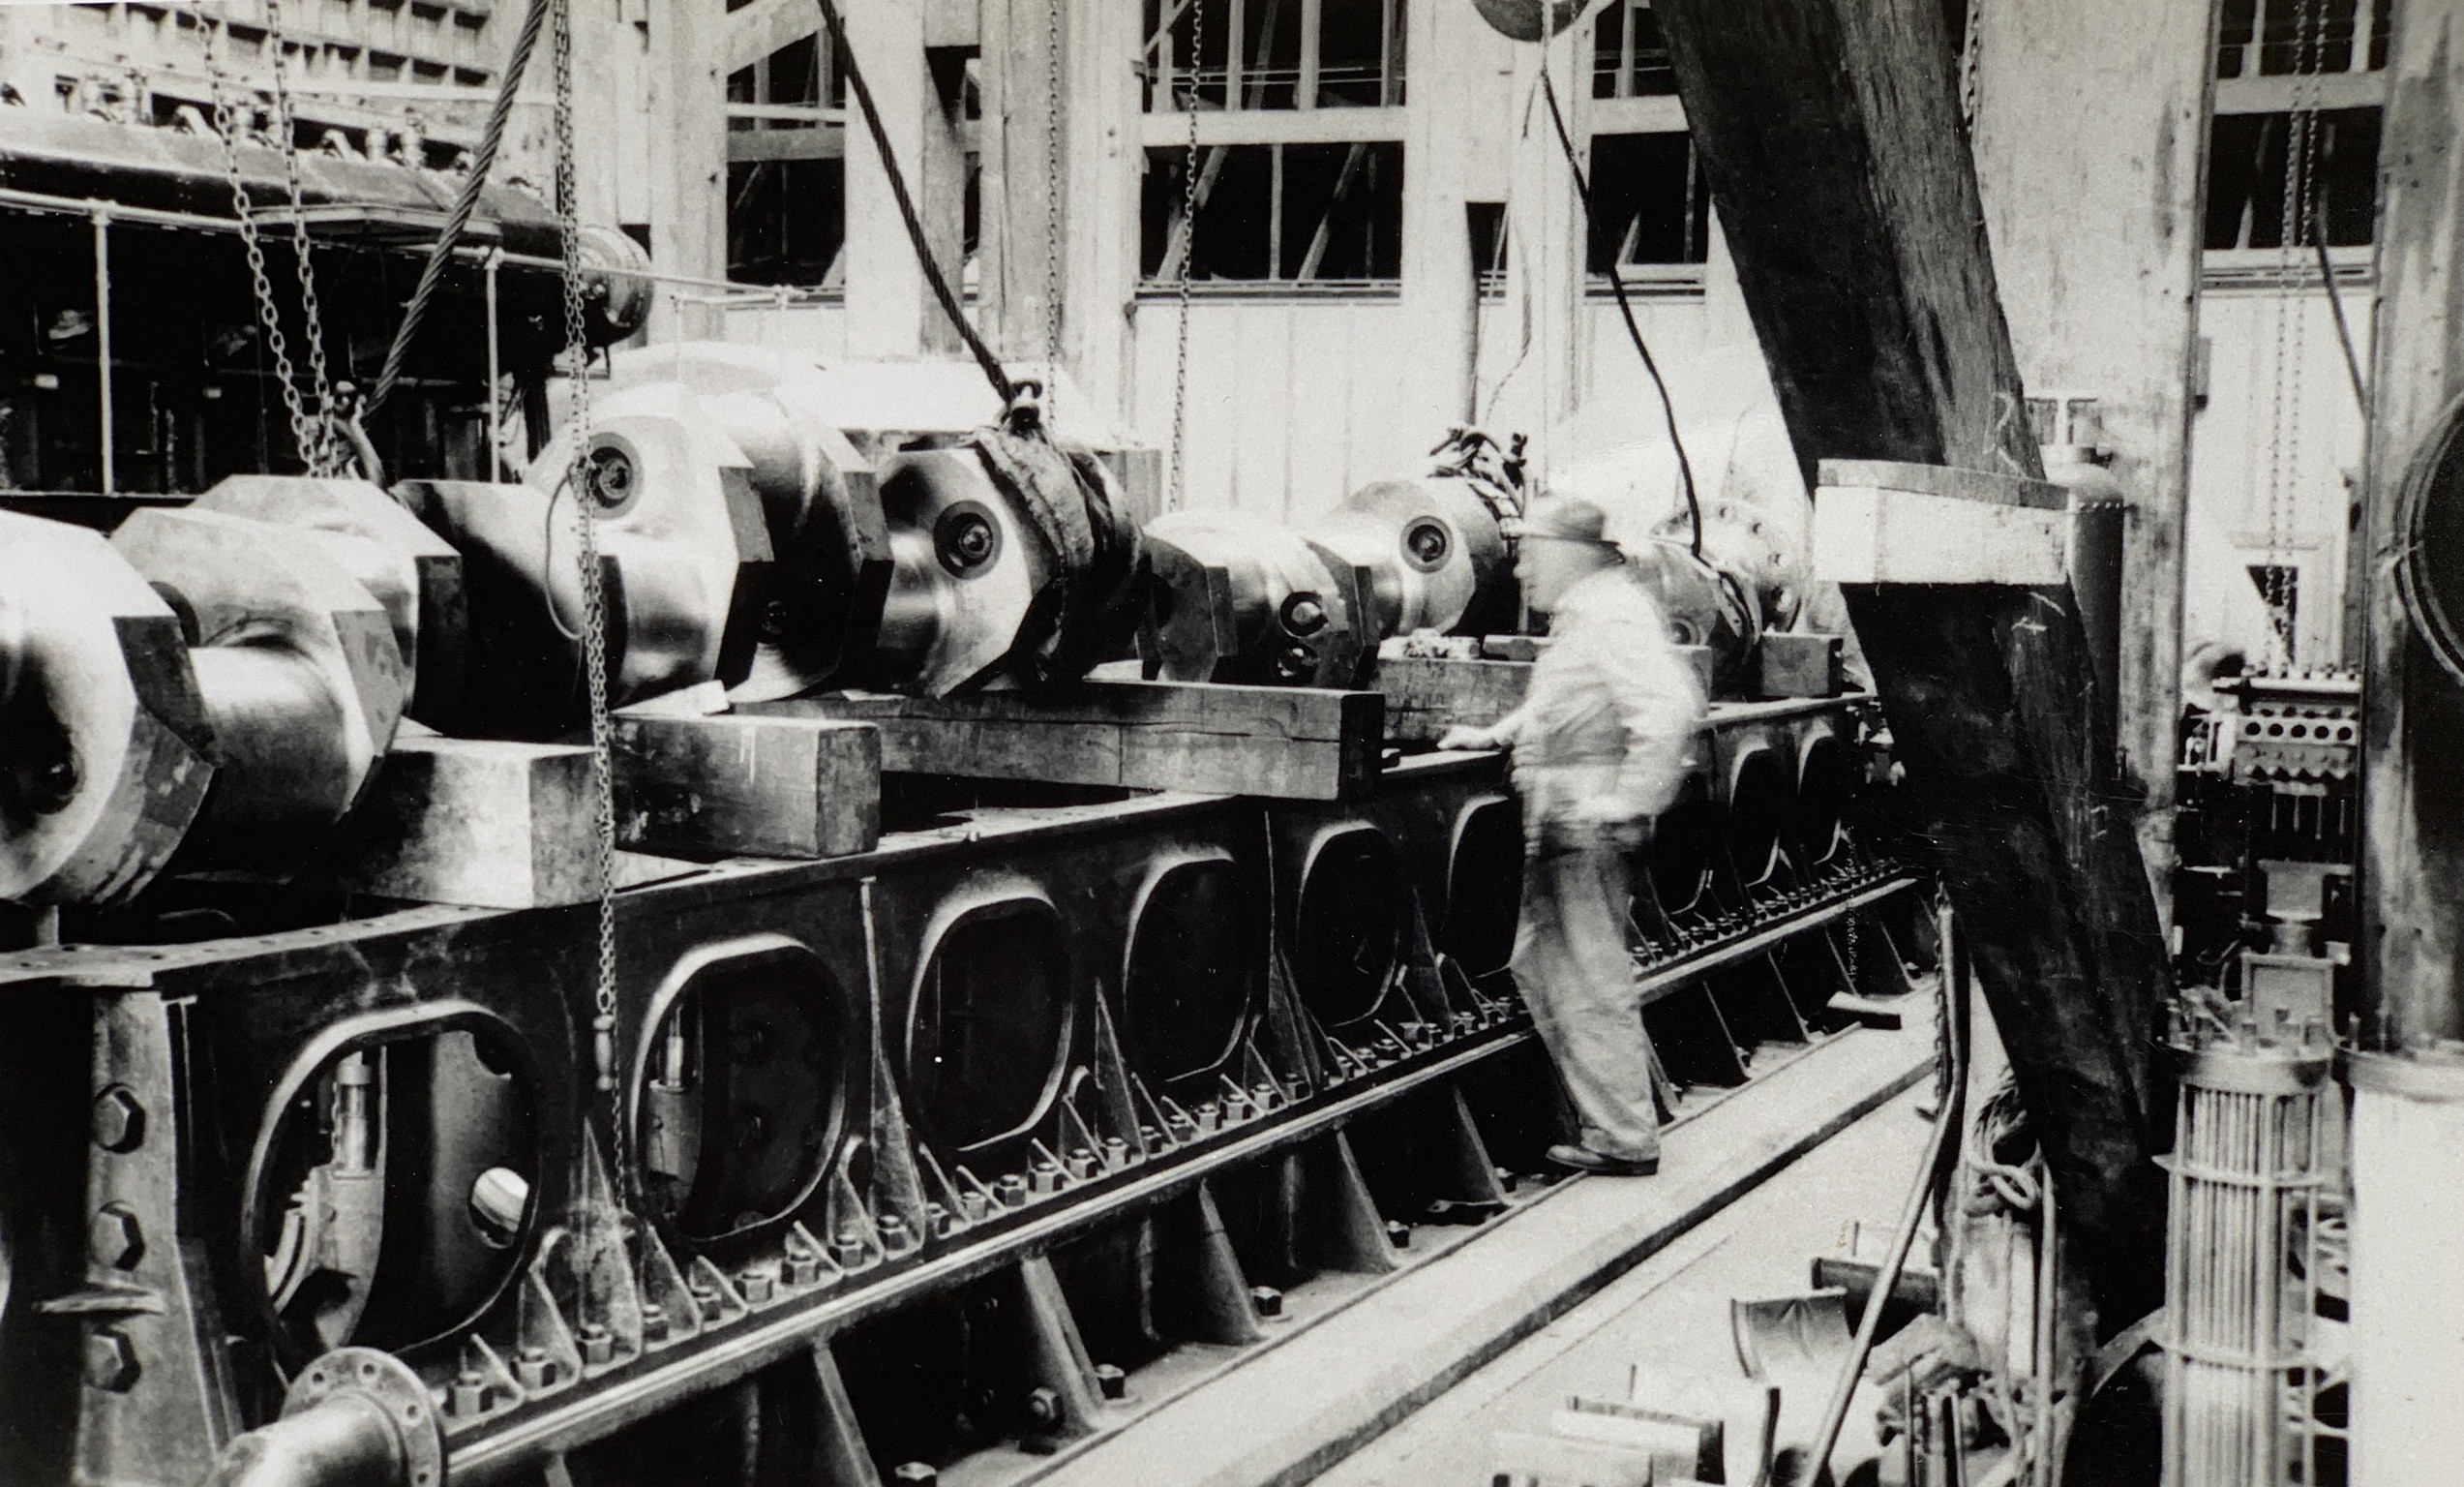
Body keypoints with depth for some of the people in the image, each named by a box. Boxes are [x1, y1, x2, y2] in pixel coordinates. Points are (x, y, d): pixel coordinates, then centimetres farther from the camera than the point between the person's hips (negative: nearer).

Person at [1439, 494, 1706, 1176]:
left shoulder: (1614, 616, -16)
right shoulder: (1579, 617, 17)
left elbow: (1671, 709, -29)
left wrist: (1629, 800, -27)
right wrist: (1496, 734, 26)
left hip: (1588, 825, -11)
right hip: (1562, 826, 11)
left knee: (1591, 983, -4)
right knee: (1537, 963, 17)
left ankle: (1625, 1140, 4)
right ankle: (1609, 1105, 26)